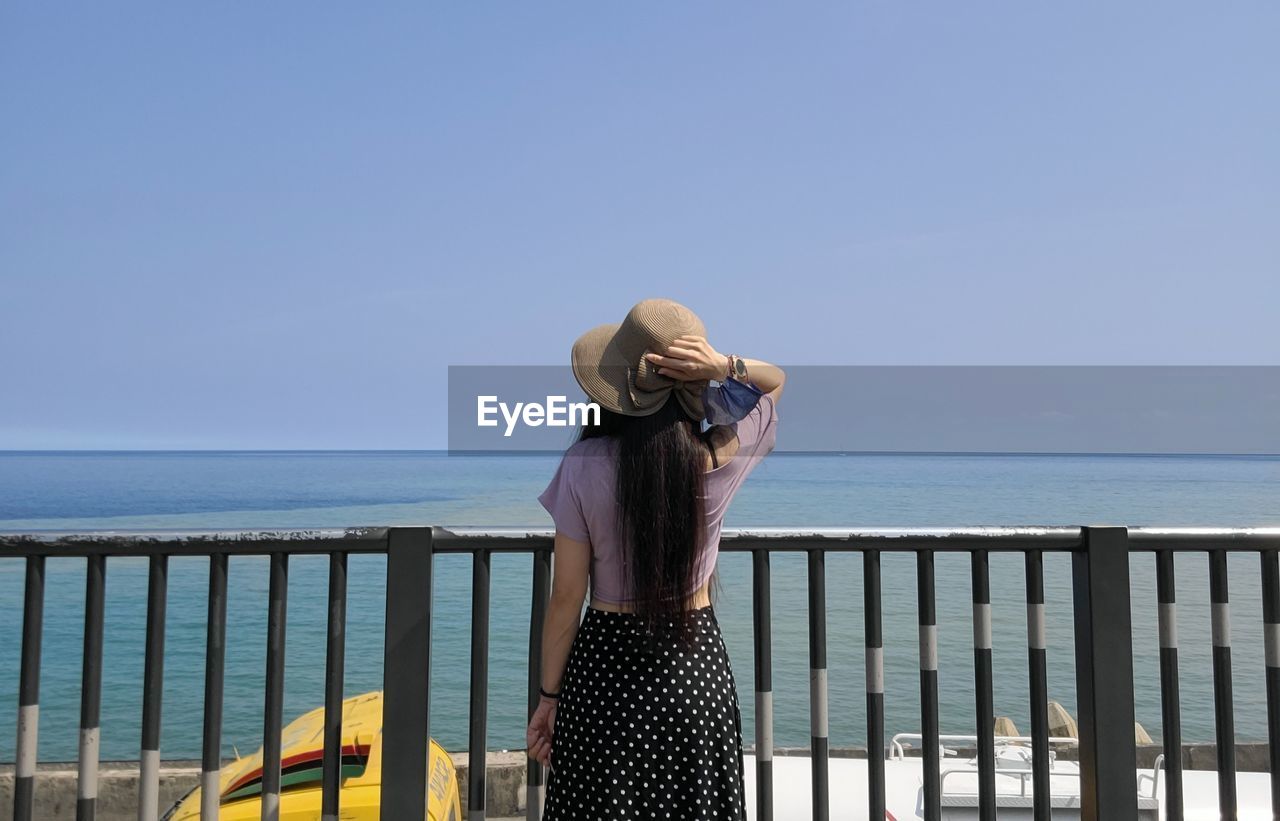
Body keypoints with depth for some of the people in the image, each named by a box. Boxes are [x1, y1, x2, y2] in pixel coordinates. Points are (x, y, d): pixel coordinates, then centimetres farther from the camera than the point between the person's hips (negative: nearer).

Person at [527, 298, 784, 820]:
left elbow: (567, 596, -10)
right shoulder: (719, 460, -11)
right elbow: (777, 380, 8)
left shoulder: (584, 466, -16)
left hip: (608, 665, -2)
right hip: (698, 663, 2)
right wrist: (725, 367, -13)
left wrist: (549, 696, 2)